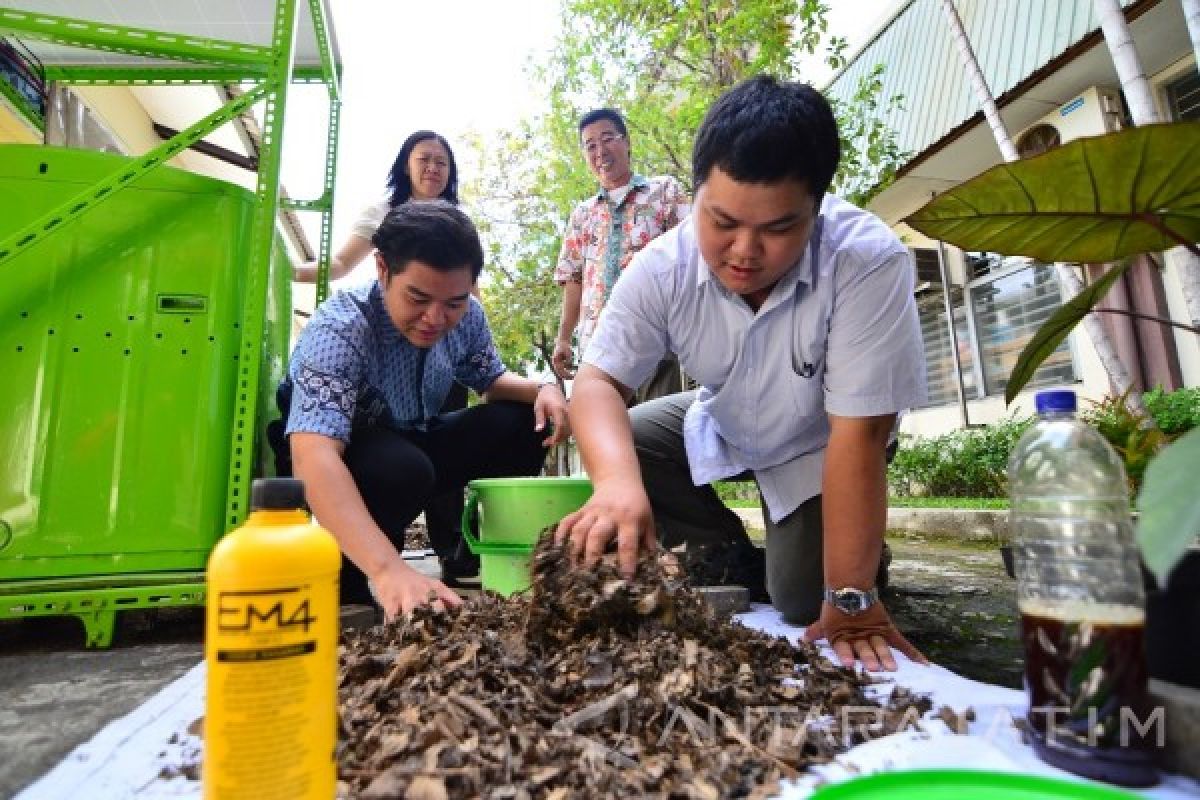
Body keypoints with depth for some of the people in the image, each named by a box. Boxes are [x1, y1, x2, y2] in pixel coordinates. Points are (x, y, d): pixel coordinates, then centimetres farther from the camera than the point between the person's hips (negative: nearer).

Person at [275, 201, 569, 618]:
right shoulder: (338, 330, -33)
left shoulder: (466, 316, -14)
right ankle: (347, 577, -7)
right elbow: (314, 457, -46)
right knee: (401, 469, -38)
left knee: (523, 422, -15)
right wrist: (388, 568, -59)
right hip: (344, 463, -5)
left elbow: (491, 379, 3)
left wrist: (542, 388, -21)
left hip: (414, 444, 5)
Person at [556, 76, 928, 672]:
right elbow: (599, 379, -27)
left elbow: (857, 437, -34)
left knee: (801, 602, -15)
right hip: (722, 423, 4)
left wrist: (850, 599, -30)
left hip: (816, 444, -3)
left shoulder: (869, 262, -35)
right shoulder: (663, 266, -26)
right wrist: (618, 482, -48)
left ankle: (859, 566, 23)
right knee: (620, 447, -14)